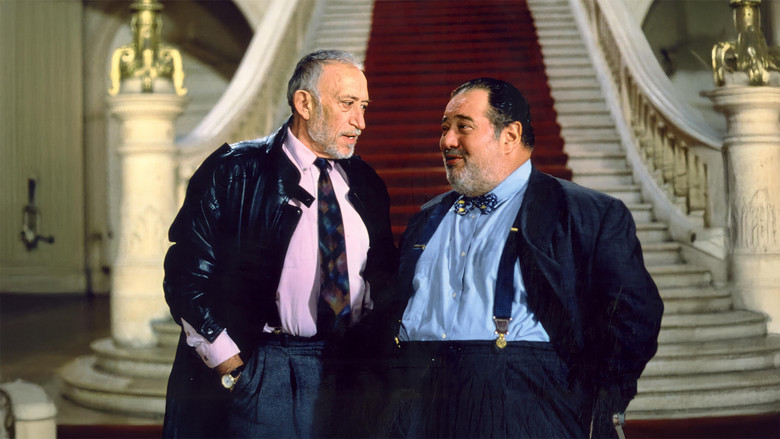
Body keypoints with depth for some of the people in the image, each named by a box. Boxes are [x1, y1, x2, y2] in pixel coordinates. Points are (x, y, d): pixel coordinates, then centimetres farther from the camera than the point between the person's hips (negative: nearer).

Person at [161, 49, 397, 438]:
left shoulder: (366, 184, 12)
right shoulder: (234, 172, -4)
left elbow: (385, 275, 19)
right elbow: (187, 272, -6)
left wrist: (372, 356, 4)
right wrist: (228, 363, -10)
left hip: (345, 374, 4)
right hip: (255, 375, -4)